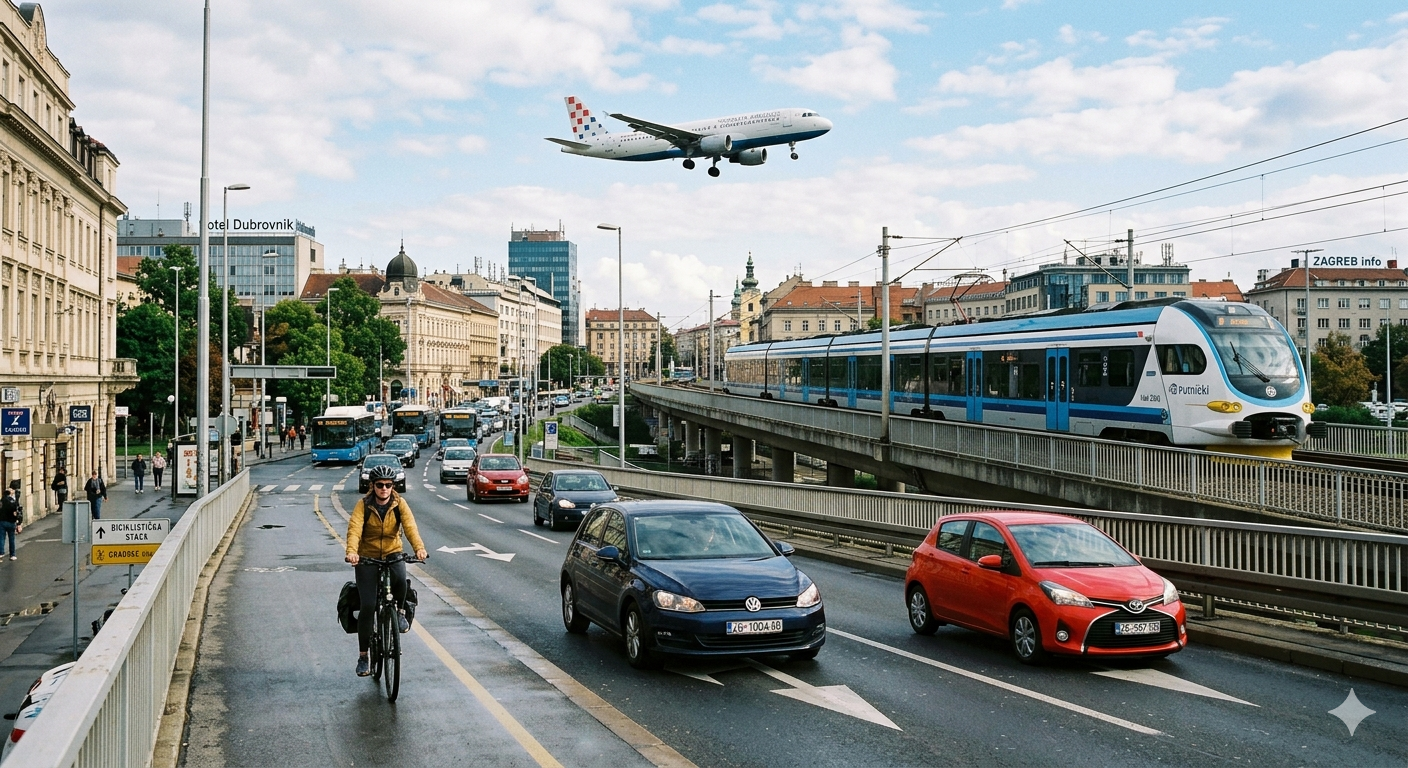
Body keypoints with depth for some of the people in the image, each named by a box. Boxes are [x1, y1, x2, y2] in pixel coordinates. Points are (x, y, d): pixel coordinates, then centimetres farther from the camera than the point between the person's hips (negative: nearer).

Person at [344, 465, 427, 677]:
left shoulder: (399, 504, -6)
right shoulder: (363, 505, -10)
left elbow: (410, 526, -21)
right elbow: (354, 528, -24)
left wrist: (419, 547, -40)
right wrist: (351, 551, -44)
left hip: (393, 554, 1)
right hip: (367, 558, -1)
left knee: (400, 578, -34)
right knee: (368, 606, -9)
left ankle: (400, 611, -1)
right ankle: (363, 656, 5)